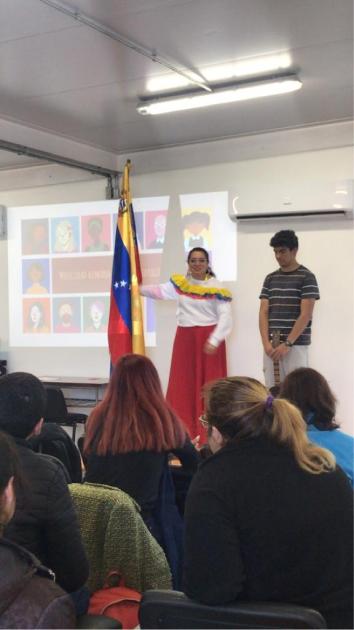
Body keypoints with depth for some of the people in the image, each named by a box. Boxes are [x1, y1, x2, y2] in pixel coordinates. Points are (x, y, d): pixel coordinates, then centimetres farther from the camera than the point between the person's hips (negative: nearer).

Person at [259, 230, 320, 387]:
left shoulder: (306, 277, -3)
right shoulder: (270, 279, 12)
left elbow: (305, 315, -10)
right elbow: (263, 312, 6)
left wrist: (287, 344, -15)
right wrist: (266, 342, -7)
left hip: (296, 345, -5)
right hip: (271, 345, 5)